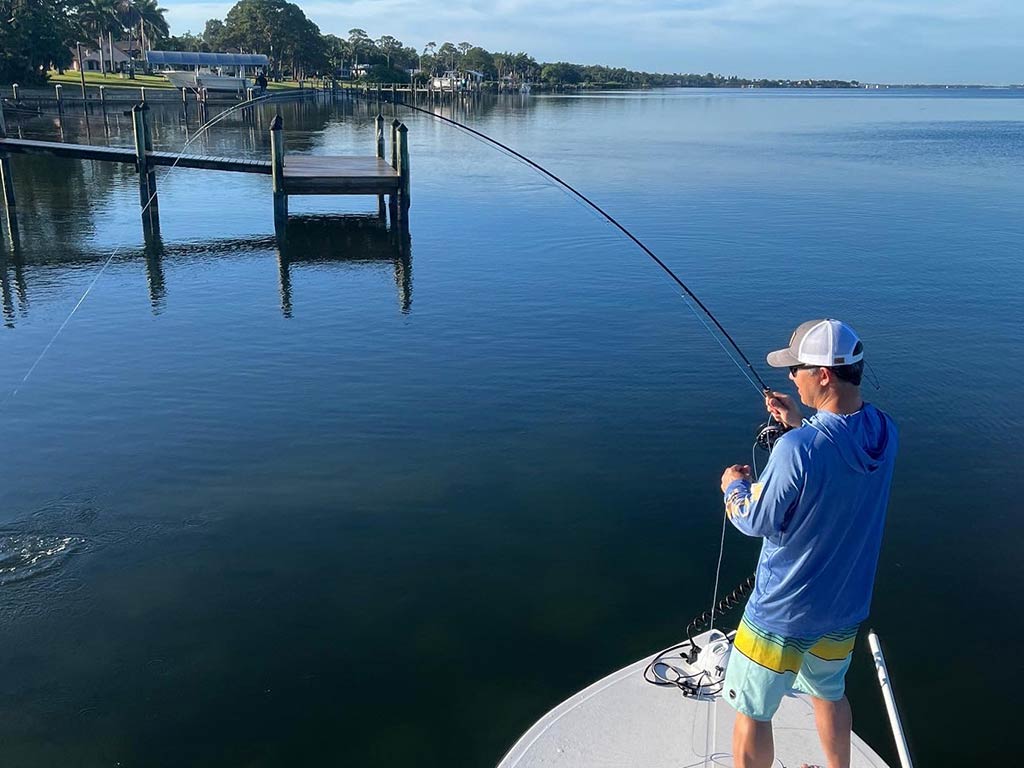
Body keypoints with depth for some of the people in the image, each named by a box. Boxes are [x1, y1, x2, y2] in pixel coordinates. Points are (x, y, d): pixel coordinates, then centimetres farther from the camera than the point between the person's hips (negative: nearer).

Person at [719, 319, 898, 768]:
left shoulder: (798, 448, -31)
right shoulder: (884, 433, -9)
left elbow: (755, 521, -19)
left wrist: (734, 486, 0)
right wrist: (800, 425, 7)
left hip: (783, 612, -7)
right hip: (846, 606, 7)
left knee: (752, 712, 12)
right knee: (829, 693, 30)